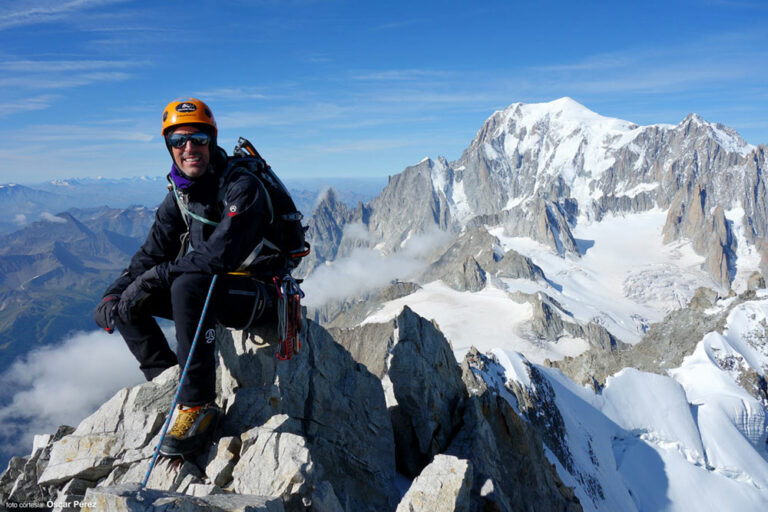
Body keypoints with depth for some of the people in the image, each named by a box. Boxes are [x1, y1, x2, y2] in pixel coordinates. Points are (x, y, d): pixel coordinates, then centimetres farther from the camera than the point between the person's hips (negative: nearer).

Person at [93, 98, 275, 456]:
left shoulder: (242, 187, -18)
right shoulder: (178, 195, 6)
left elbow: (220, 255, -29)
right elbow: (152, 254, 5)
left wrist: (158, 274, -24)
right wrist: (114, 293, -9)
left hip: (255, 293, -8)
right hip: (207, 291, 8)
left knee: (188, 285, -36)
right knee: (127, 300, -2)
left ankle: (198, 405, -27)